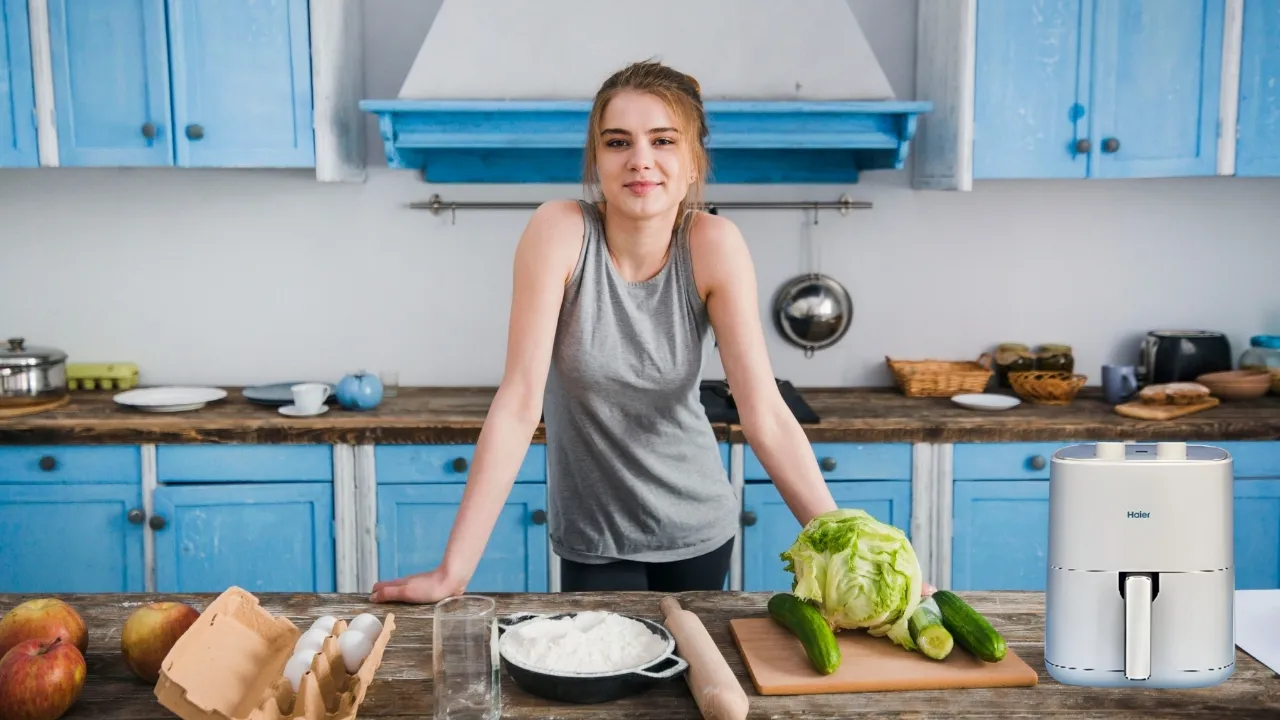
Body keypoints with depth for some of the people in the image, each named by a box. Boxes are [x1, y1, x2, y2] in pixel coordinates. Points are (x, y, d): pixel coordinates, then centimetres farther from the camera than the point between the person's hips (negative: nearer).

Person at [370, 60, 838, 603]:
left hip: (697, 528, 2)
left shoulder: (713, 244, -16)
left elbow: (765, 413, -16)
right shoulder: (560, 231, -20)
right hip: (594, 538, -2)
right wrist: (454, 570, -25)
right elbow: (519, 401, -23)